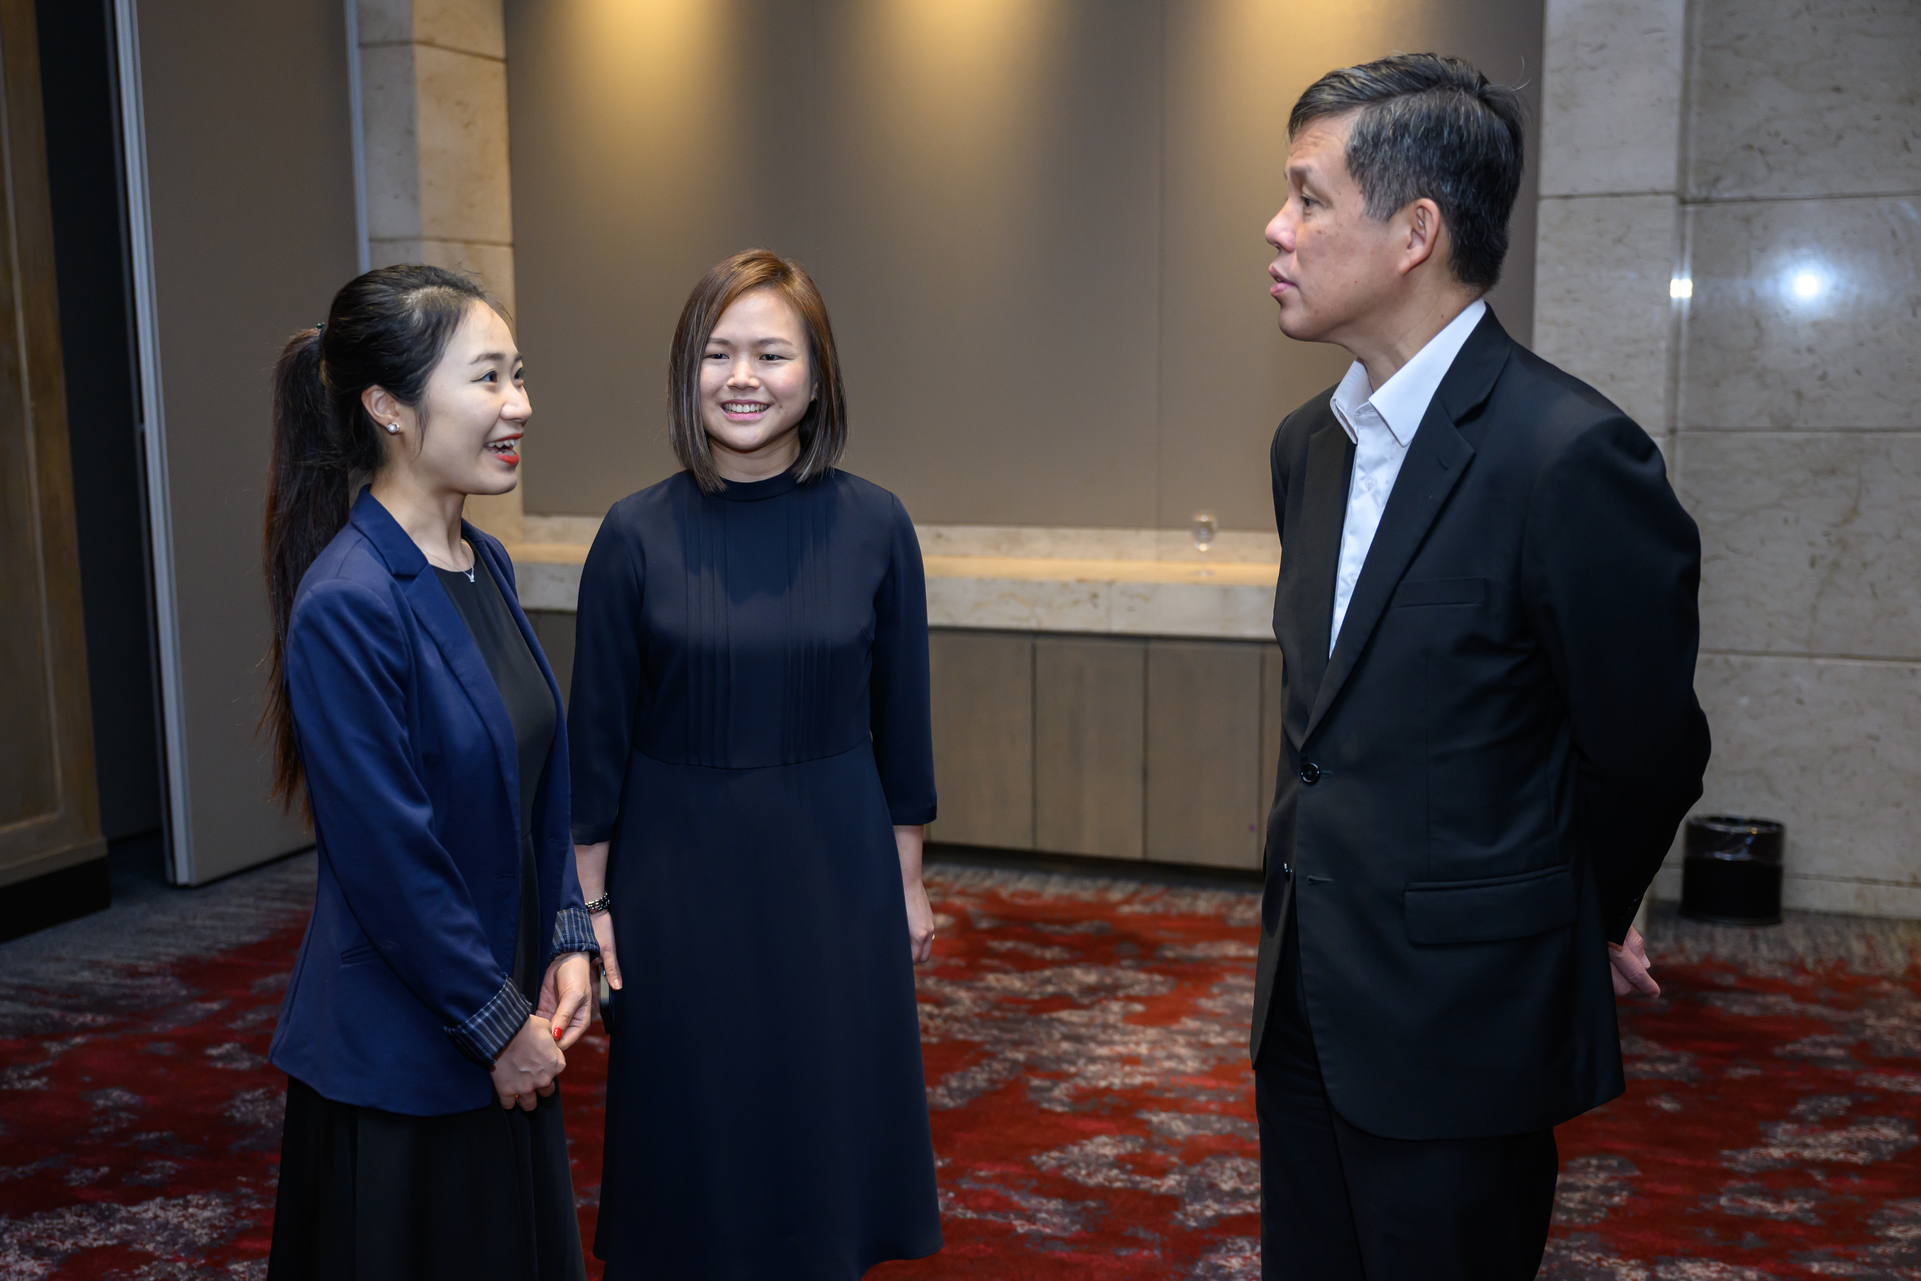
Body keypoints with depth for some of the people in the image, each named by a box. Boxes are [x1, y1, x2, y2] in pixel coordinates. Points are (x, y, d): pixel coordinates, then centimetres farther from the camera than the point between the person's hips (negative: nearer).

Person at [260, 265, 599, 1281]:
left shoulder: (486, 567, 4)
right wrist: (501, 1024, -13)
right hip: (399, 1055, -8)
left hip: (505, 1029, 8)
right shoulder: (346, 605, -22)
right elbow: (388, 856, -21)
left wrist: (567, 940, 4)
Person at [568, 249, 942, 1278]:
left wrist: (908, 880, 6)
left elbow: (899, 718, 2)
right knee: (692, 1126, 11)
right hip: (680, 869, 0)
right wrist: (592, 901, 0)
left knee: (828, 1117, 12)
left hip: (833, 864, 1)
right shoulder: (637, 535, -7)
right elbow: (599, 734, -2)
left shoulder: (873, 526, -5)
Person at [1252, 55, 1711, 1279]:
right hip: (1308, 994, 7)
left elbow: (1646, 751, -10)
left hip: (1462, 1018, -7)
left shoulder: (1574, 454, -20)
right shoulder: (1311, 442, 6)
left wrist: (1586, 923, 6)